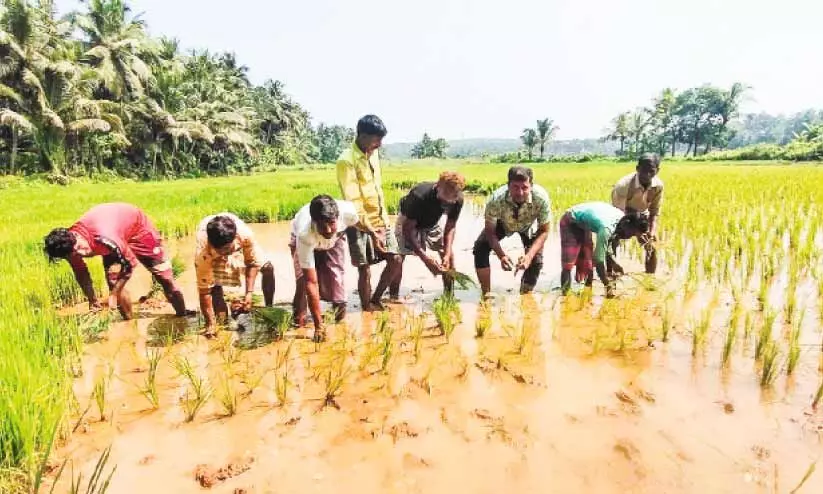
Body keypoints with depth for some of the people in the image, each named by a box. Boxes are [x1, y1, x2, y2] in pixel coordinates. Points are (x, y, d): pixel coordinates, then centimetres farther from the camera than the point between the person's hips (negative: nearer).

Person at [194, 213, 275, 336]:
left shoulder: (245, 234, -42)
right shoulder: (203, 252, -43)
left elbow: (252, 263, -22)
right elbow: (204, 290, -33)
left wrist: (249, 293, -27)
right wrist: (210, 323, -28)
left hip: (238, 247, 2)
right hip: (212, 256, -2)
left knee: (267, 267, -8)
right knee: (215, 286, -21)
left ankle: (269, 309, 9)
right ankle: (223, 323, 1)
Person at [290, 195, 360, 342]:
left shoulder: (347, 210, -41)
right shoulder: (304, 235, -45)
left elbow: (357, 221, -12)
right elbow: (311, 282, -41)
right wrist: (318, 326, -38)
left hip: (335, 238, 2)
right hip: (307, 242, -2)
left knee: (336, 273, -12)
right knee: (304, 279, -15)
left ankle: (339, 308, 10)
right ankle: (299, 316, 6)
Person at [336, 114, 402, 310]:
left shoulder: (373, 154, 7)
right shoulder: (346, 160, -17)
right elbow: (353, 201, -22)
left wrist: (383, 217, 16)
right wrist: (371, 232, -25)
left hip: (380, 220, 7)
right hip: (360, 225, -7)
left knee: (395, 259, 6)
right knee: (365, 270, -1)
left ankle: (375, 300, 23)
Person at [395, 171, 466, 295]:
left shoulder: (458, 200, -27)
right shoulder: (419, 195, -41)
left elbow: (450, 227, -14)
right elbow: (408, 229, -34)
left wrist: (447, 254, -26)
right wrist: (425, 258, -40)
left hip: (432, 222, 4)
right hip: (408, 221, -4)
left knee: (449, 255, -3)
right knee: (398, 257, -20)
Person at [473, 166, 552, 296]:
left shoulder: (541, 198, -38)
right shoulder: (496, 199, -39)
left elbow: (544, 231, -26)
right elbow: (490, 231, -26)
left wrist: (529, 256, -40)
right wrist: (501, 255, -41)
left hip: (529, 226, 0)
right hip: (502, 223, 0)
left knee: (536, 261, -15)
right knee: (480, 249, -19)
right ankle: (486, 295, -5)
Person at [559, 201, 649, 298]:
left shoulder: (622, 217, -13)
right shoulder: (607, 228, -37)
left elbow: (607, 242, 3)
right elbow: (599, 258, -33)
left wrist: (613, 262, -6)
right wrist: (608, 284, -28)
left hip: (583, 224, 8)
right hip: (570, 222, -8)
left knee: (586, 262, 8)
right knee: (569, 263, -12)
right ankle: (565, 293, -6)